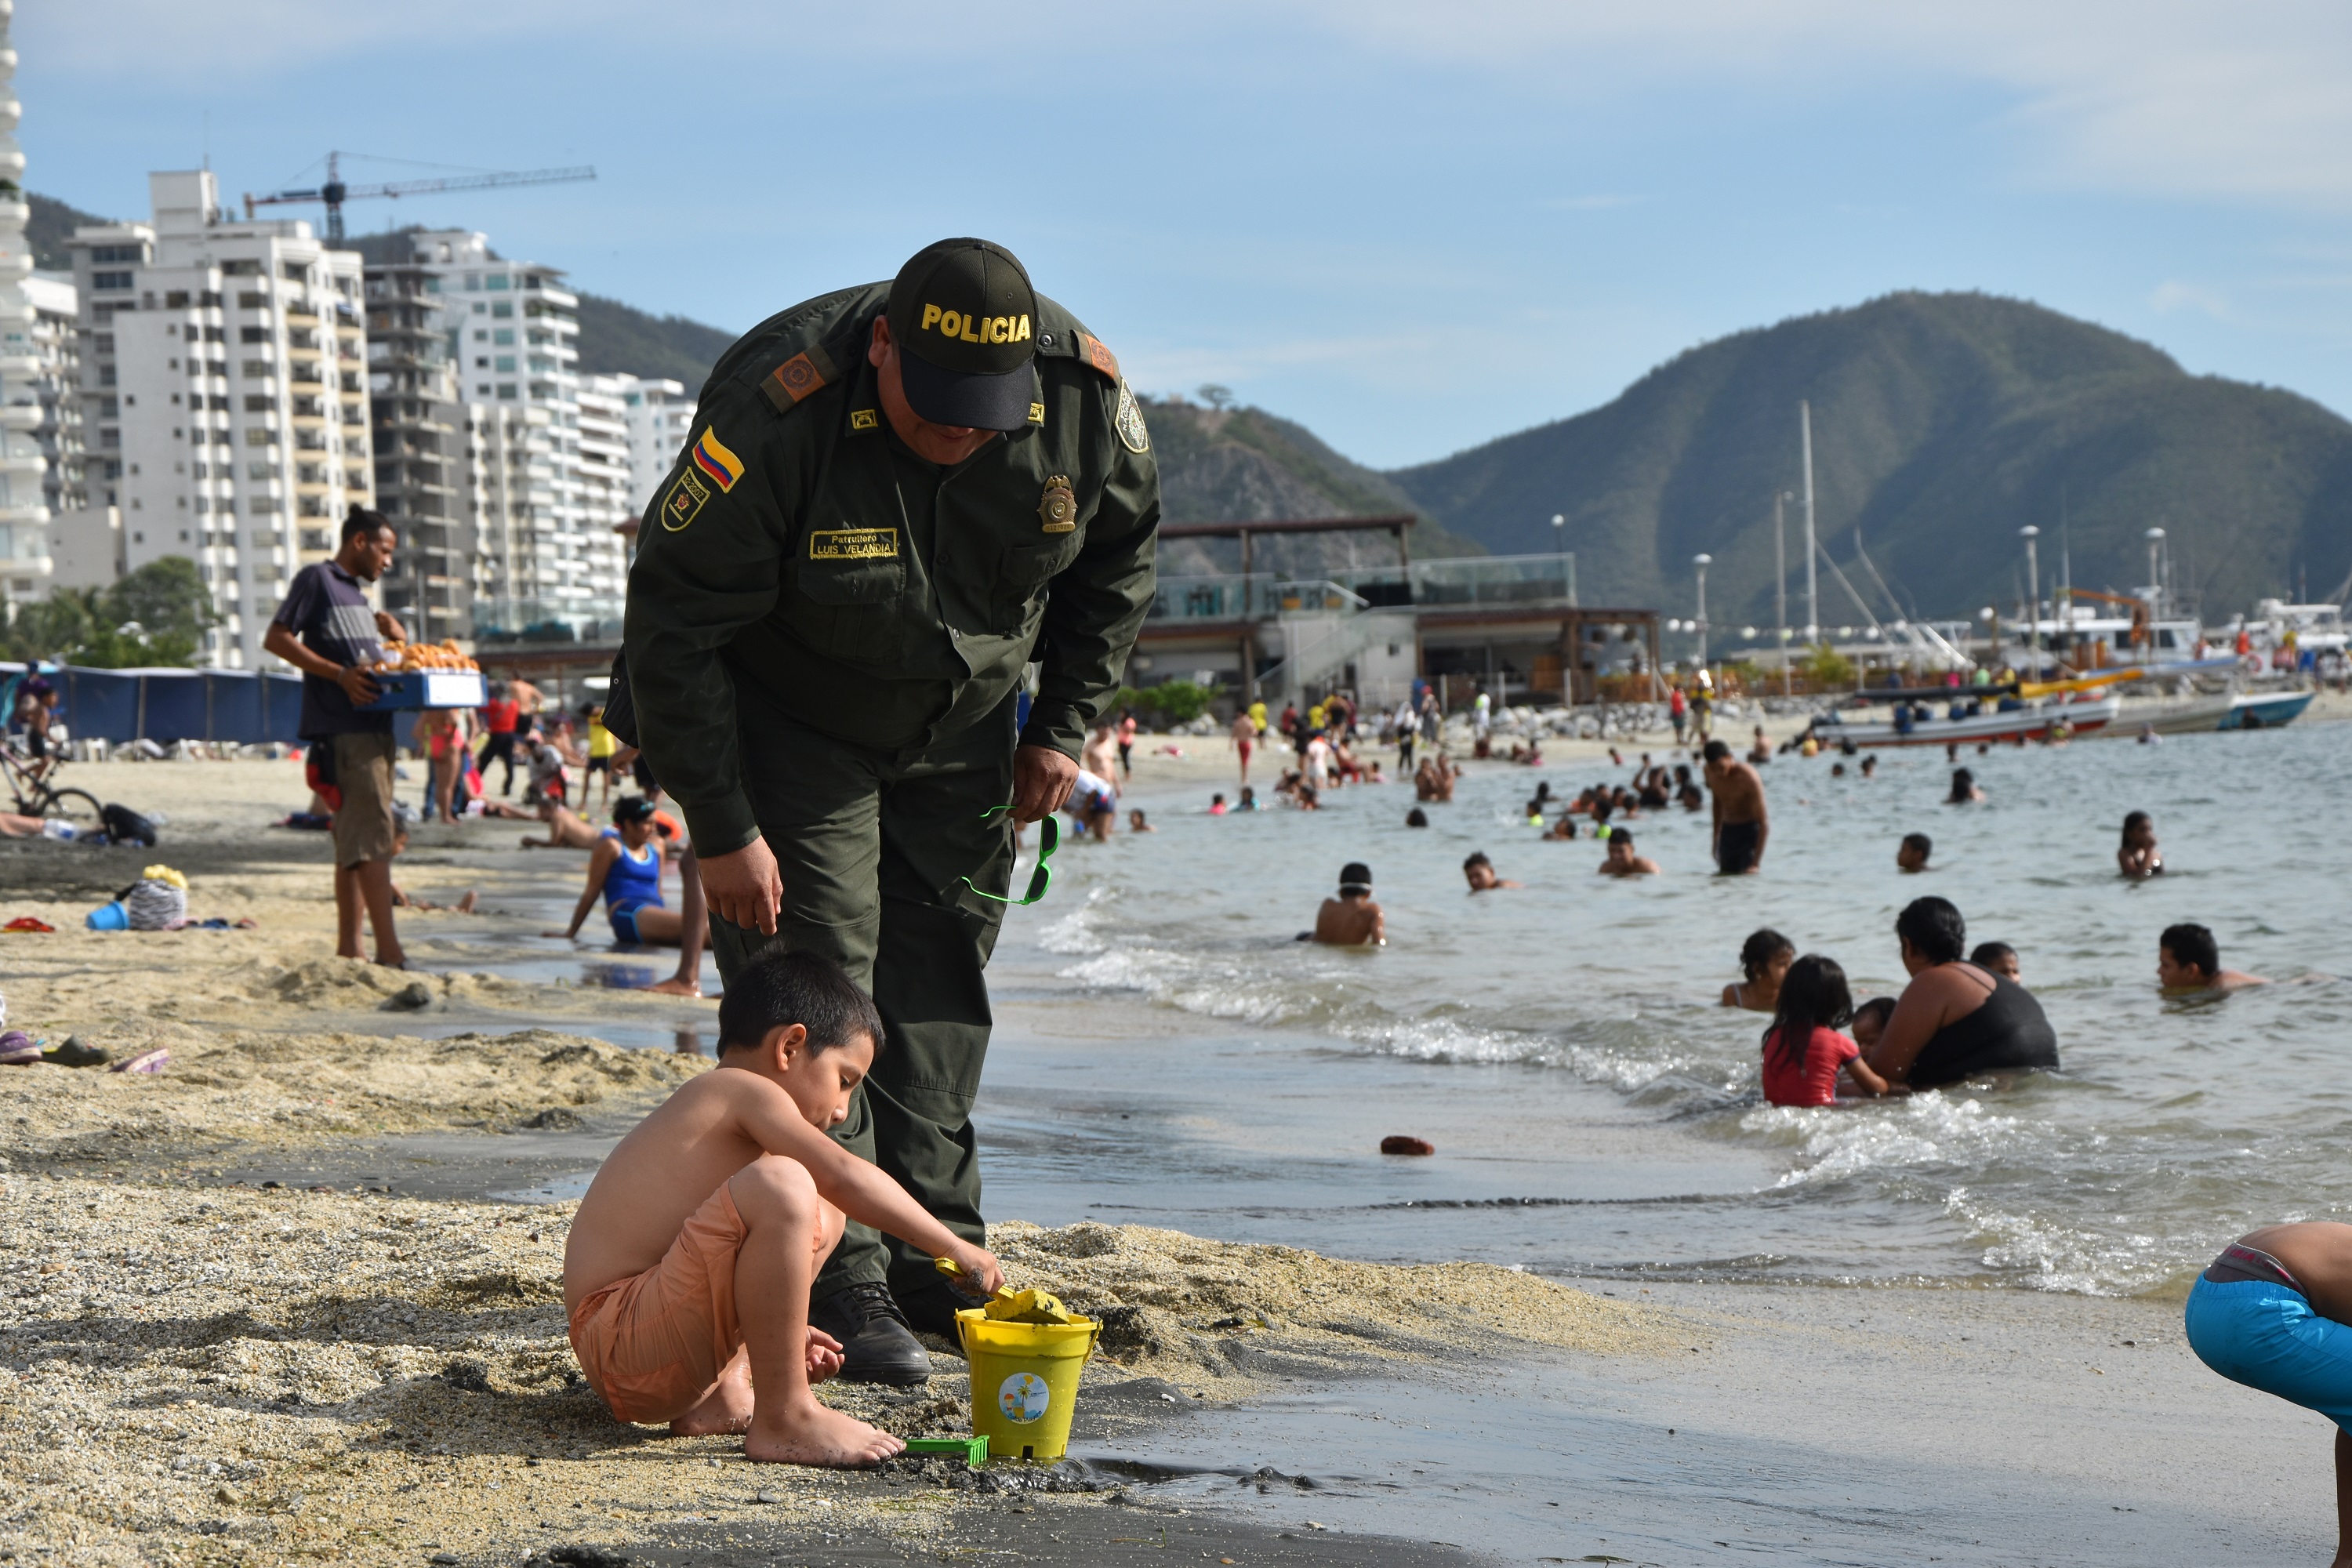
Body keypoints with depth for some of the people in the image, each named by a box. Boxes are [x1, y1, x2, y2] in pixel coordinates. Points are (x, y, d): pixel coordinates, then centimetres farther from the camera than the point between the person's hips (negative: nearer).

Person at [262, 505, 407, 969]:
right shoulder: (317, 579, -3)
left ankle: (348, 948, 12)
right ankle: (389, 949, -20)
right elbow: (276, 638, -11)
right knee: (372, 833, -15)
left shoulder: (358, 593, 23)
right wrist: (339, 674, -18)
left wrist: (396, 639, 12)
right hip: (341, 727, -9)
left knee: (354, 842, 9)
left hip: (375, 725, 9)